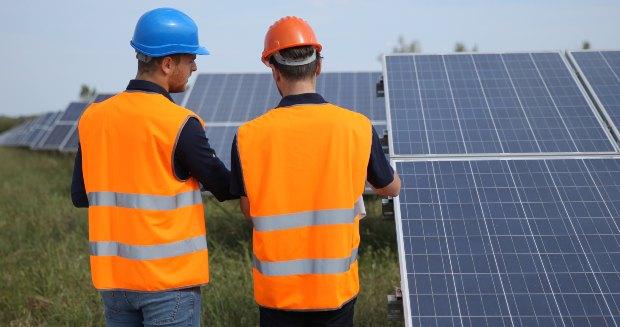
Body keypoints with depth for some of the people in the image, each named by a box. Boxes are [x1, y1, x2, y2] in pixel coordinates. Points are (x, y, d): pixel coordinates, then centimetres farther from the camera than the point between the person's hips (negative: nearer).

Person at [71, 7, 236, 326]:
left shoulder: (92, 117, 2)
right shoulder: (179, 124, -14)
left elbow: (80, 196, 9)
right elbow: (224, 188, -5)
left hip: (112, 277, 6)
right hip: (169, 278, -6)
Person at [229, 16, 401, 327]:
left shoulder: (249, 136, -11)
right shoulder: (357, 127, -10)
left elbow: (248, 210, 2)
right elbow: (392, 188, 7)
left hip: (276, 288, 0)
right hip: (337, 286, 1)